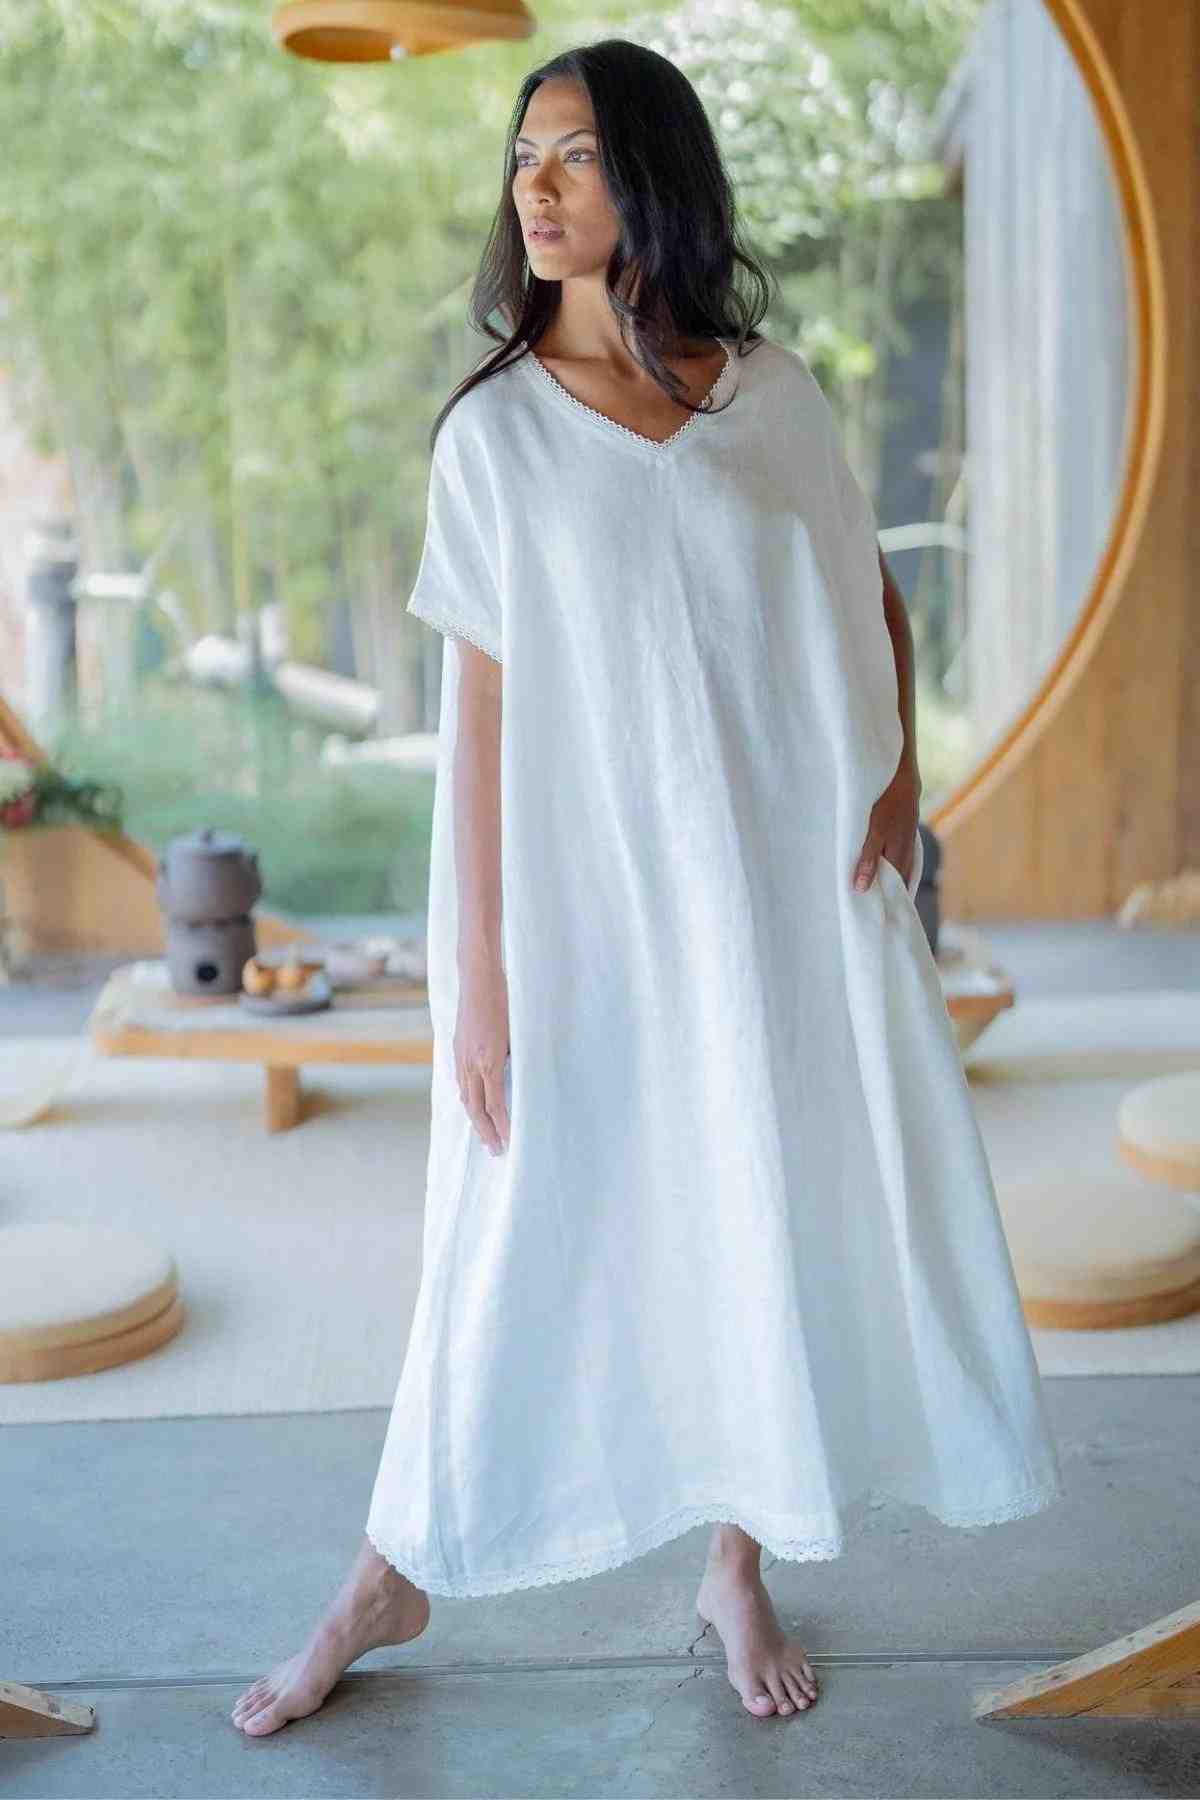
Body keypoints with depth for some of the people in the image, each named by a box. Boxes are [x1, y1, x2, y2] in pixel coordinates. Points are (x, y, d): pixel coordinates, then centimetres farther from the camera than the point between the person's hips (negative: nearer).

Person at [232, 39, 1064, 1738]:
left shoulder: (775, 391, 3)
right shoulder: (497, 430, -3)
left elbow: (875, 596, 15)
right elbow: (482, 701, -5)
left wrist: (901, 774, -1)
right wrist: (479, 965, -9)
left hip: (788, 894, 2)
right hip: (591, 902, -2)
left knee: (780, 1217, 10)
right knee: (526, 1232, 5)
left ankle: (740, 1565, 31)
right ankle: (395, 1575, 25)